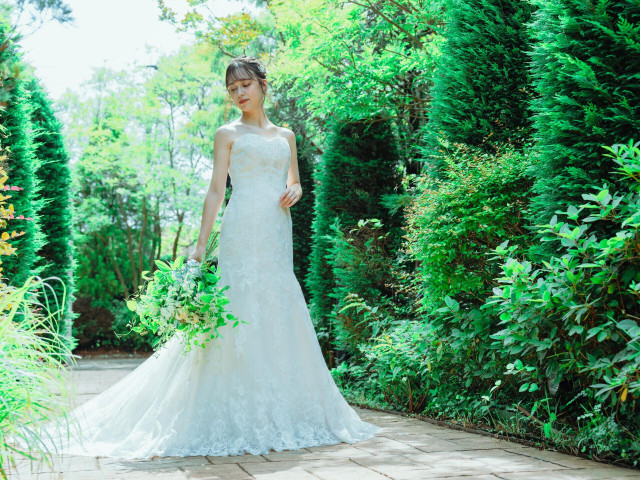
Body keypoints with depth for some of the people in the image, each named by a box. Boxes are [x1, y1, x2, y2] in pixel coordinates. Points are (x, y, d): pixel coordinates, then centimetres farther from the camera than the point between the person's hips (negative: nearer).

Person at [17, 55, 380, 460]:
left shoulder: (285, 135, 19)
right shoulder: (228, 134, 5)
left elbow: (295, 183, 25)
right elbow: (216, 190, 0)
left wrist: (294, 191, 0)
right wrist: (201, 244, -8)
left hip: (278, 236, 5)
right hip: (243, 231, -5)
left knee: (281, 315, 4)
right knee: (242, 313, -9)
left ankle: (284, 411, 13)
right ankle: (238, 418, -5)